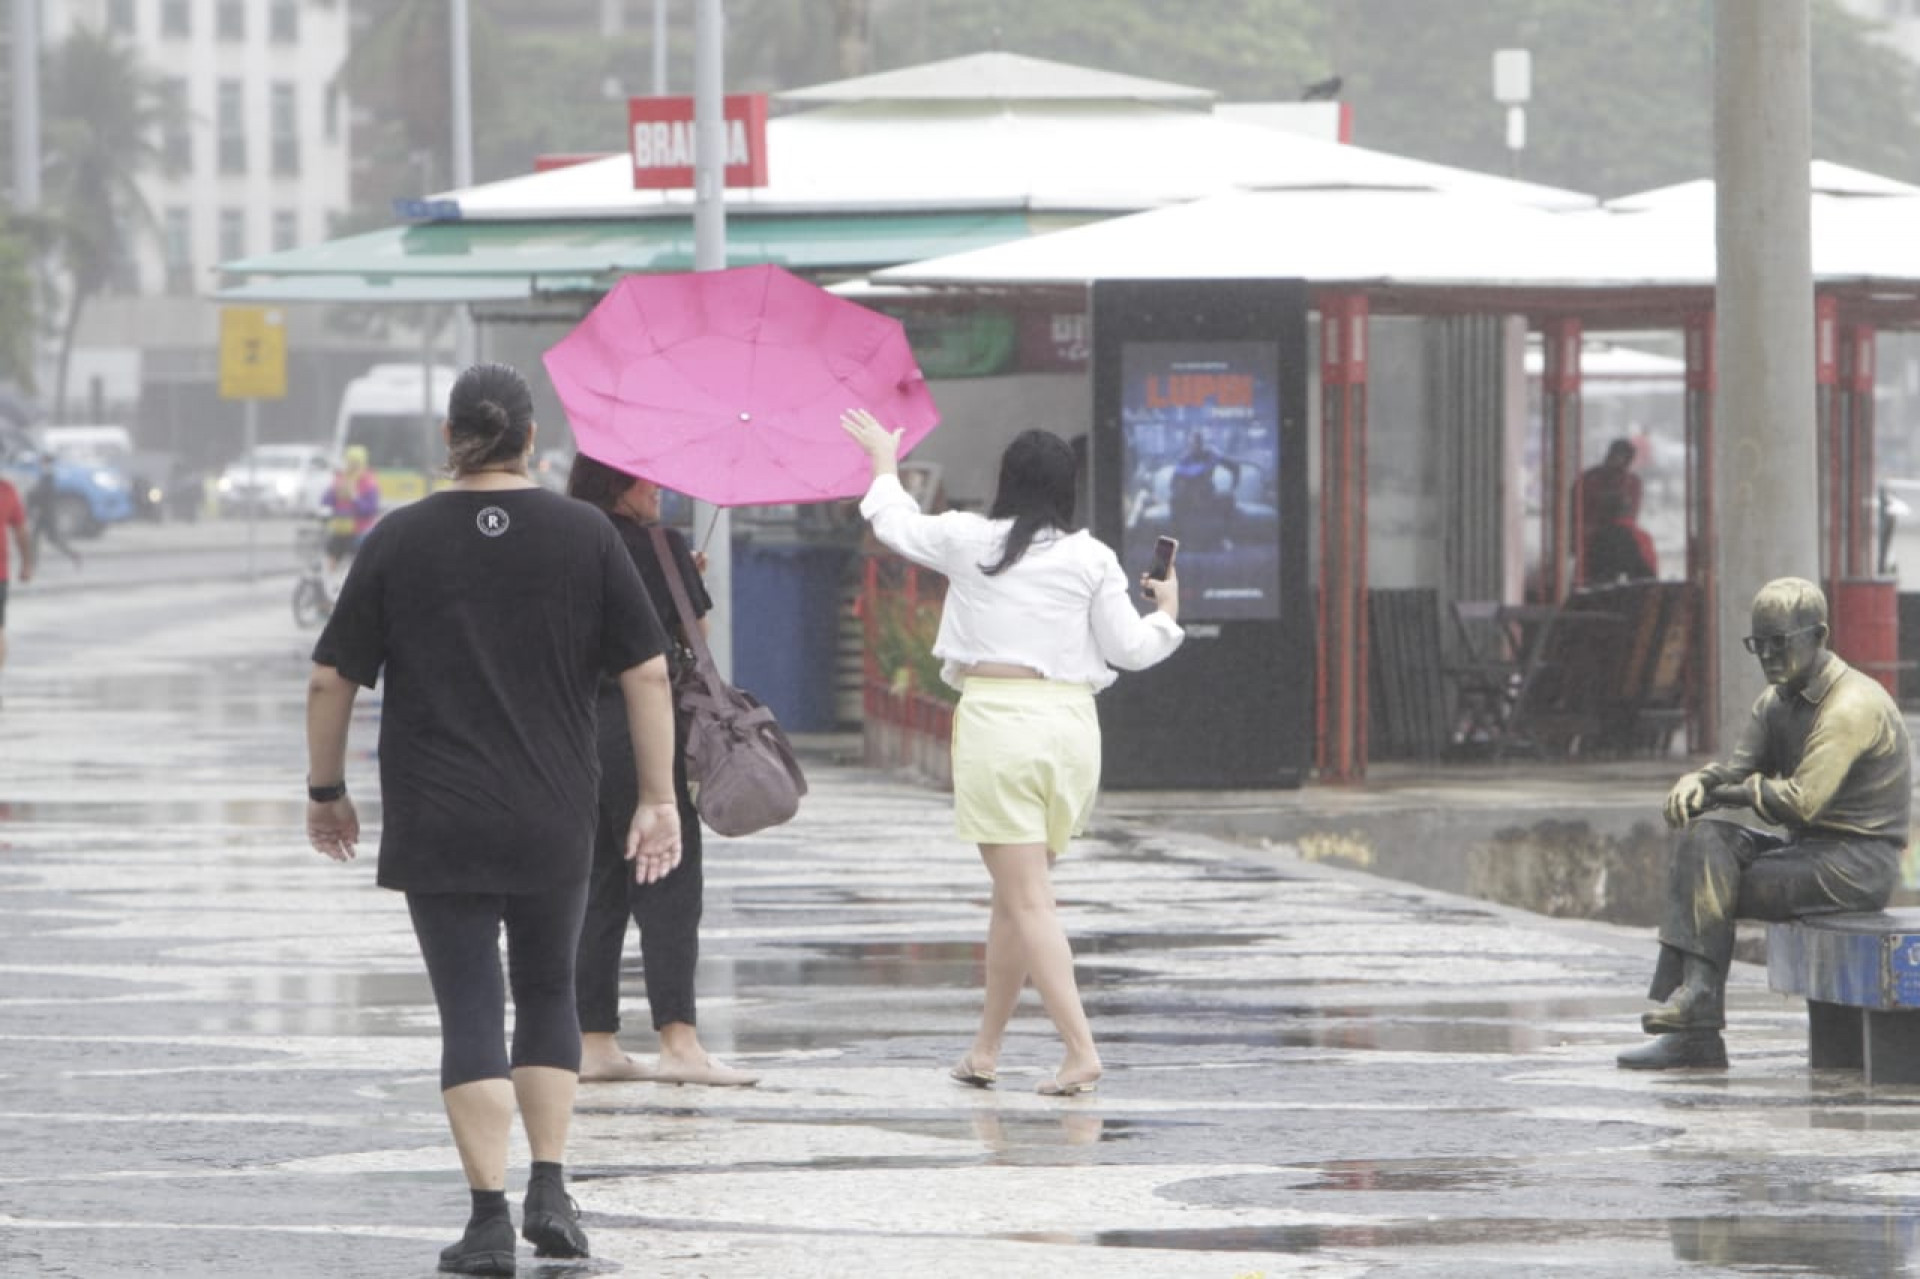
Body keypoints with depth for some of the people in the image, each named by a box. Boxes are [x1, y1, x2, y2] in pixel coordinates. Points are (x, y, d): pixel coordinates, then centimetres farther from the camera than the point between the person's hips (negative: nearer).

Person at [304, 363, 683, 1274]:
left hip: (437, 826, -1)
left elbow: (331, 680, -1)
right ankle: (551, 1192, 10)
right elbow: (647, 673, -1)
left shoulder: (398, 541, -2)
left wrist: (326, 790, 12)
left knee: (470, 1012, 0)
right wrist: (658, 798, 4)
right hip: (553, 824, 1)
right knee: (547, 993, 18)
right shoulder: (585, 538, 0)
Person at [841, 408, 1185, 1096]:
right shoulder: (1092, 558, 3)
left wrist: (884, 464, 39)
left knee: (1028, 901, -6)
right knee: (1014, 895, 17)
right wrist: (1166, 615, 25)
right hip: (1072, 724, 4)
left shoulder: (968, 540, 1)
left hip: (996, 721, -4)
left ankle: (1081, 1050, -19)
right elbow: (1128, 647, 4)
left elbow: (897, 524, 19)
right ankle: (985, 1051, 23)